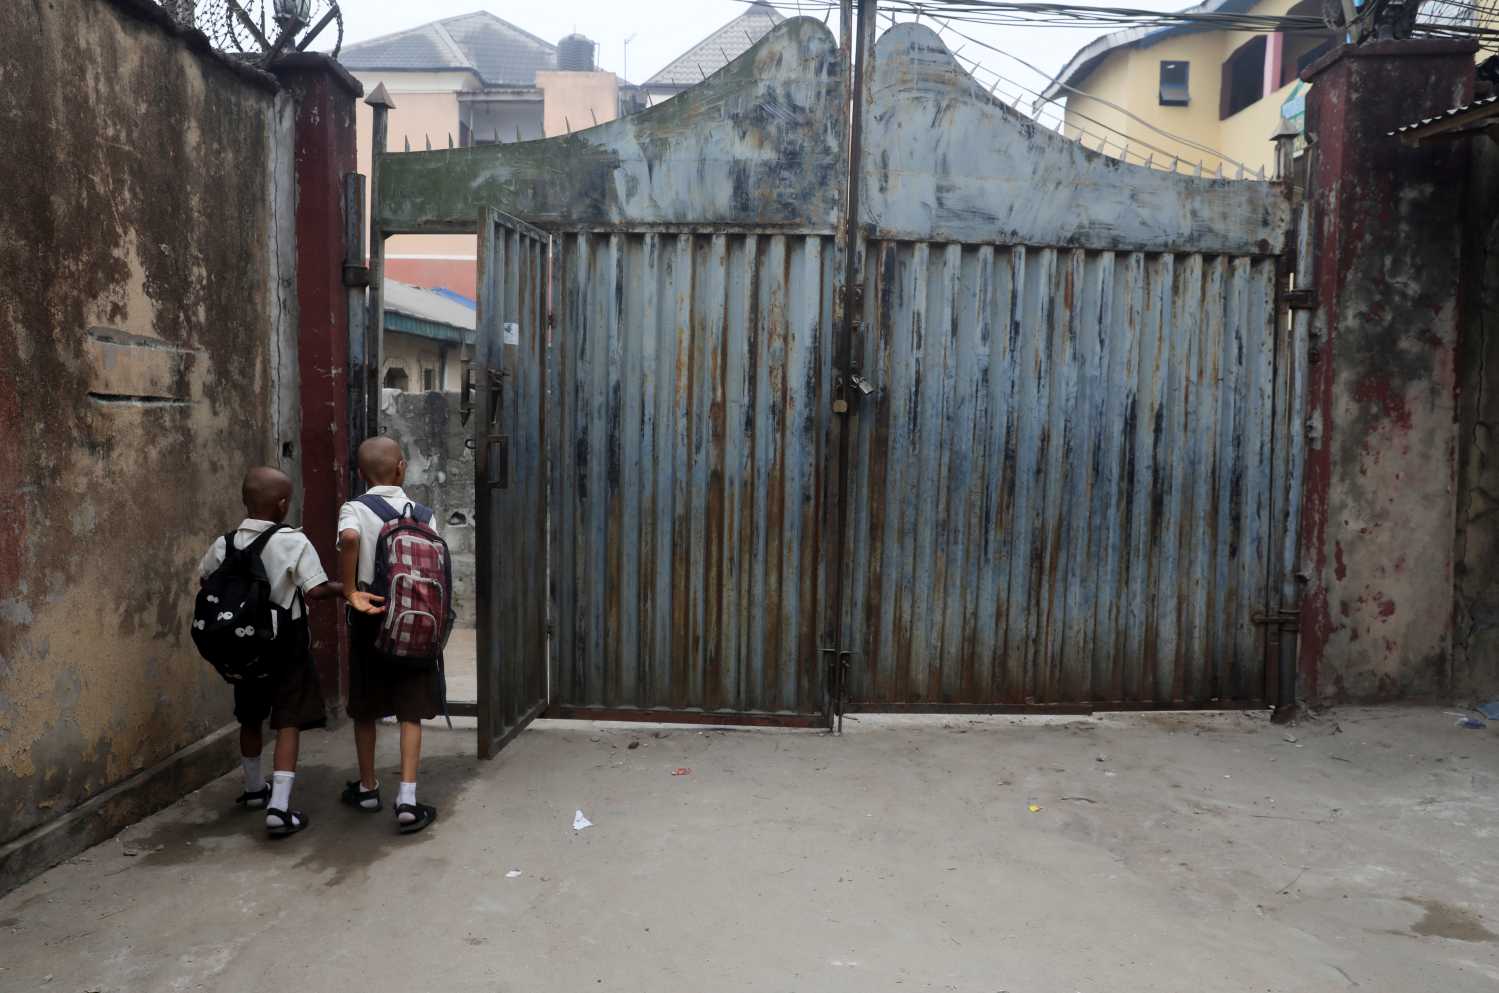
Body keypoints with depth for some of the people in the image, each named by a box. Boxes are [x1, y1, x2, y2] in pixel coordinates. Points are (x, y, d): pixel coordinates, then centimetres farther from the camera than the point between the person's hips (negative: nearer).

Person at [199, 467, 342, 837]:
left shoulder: (224, 543, -1)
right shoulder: (294, 541, -17)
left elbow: (205, 578, 15)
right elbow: (315, 590, -22)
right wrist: (343, 589, -6)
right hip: (287, 644, -5)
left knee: (250, 718, 21)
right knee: (289, 724, -2)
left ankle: (254, 789, 40)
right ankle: (278, 807, -10)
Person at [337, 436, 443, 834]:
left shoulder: (354, 509, -6)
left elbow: (349, 537, -29)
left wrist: (350, 591, -20)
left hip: (370, 621, 0)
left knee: (365, 710, 17)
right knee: (411, 712, 5)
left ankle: (367, 788, 31)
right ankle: (407, 799, -4)